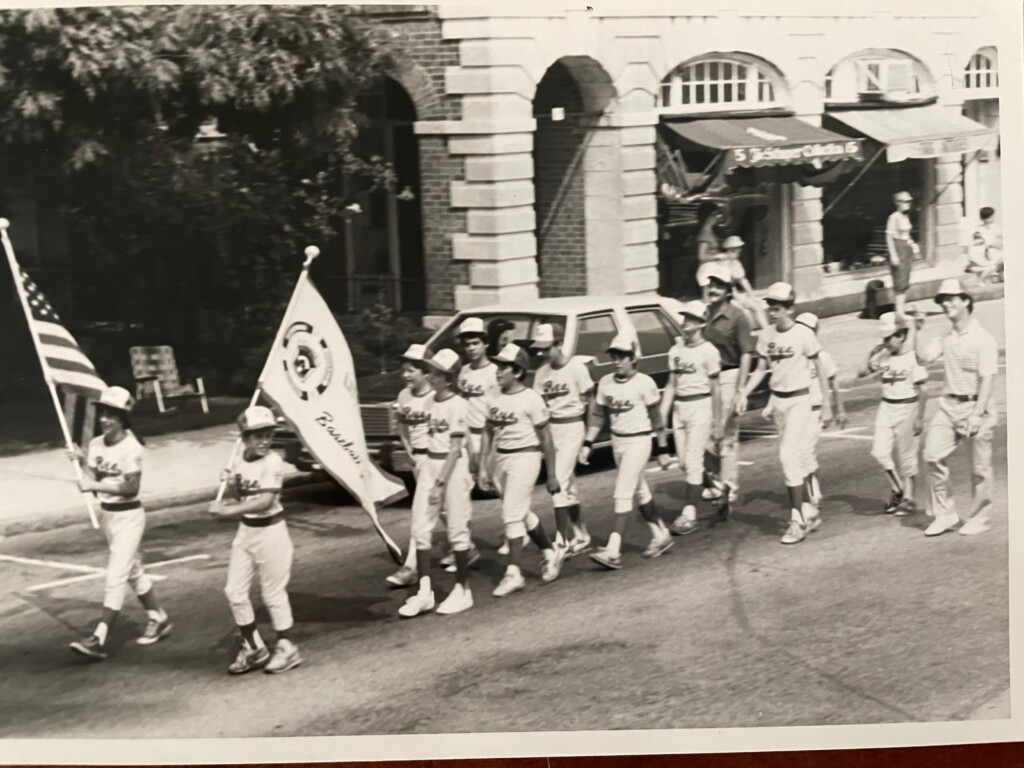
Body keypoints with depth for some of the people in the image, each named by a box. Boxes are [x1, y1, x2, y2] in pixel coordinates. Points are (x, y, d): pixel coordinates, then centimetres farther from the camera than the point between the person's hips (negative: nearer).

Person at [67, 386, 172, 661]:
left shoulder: (131, 448, -17)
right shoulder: (96, 444, 3)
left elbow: (132, 487, -24)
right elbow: (93, 483, 5)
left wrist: (95, 484, -28)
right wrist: (84, 463, -11)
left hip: (129, 516, -8)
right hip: (107, 514, 8)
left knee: (115, 578, -10)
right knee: (133, 571, 19)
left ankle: (98, 641, -14)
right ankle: (158, 620, 34)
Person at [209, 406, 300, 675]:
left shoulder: (273, 463, -16)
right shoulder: (238, 463, 3)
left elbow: (265, 501, -26)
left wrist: (229, 511, -30)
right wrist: (231, 488, -9)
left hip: (270, 530, -7)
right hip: (245, 531, 7)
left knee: (273, 592, 3)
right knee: (234, 591, 6)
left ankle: (287, 648, 18)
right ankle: (253, 648, 21)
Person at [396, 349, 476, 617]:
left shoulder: (458, 405, -14)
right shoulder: (429, 400, 7)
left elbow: (455, 448, -15)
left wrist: (440, 483, -18)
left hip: (453, 466, -7)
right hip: (429, 463, 7)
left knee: (457, 529, 2)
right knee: (420, 527, 2)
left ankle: (463, 590, 14)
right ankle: (424, 592, 7)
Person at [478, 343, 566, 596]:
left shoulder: (531, 399, -11)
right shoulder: (494, 400, 7)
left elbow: (546, 439, -7)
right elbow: (488, 434, 14)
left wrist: (552, 474, -6)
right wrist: (483, 467, 10)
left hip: (525, 457, -7)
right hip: (500, 459, 7)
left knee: (512, 514, -11)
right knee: (522, 513, 15)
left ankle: (513, 573, -8)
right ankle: (551, 552, 34)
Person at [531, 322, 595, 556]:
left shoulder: (576, 368, -11)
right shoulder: (541, 372, 4)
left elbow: (588, 403, -5)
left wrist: (588, 439, -3)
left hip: (572, 428, -6)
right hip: (550, 429, 6)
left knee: (560, 483, -11)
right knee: (568, 485, 12)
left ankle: (562, 541, -8)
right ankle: (581, 536, 23)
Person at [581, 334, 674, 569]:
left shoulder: (644, 383, -12)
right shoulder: (605, 383, 3)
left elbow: (656, 418, -6)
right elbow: (598, 415, 9)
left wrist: (663, 450, -2)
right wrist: (588, 444, 2)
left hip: (638, 442, -6)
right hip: (617, 441, 6)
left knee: (622, 493, -12)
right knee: (640, 491, 16)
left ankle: (613, 551, -15)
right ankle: (661, 536, 32)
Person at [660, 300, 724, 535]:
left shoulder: (708, 351, -7)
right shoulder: (676, 350, 11)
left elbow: (715, 390, -6)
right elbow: (671, 385, 14)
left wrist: (717, 422, -7)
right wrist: (662, 415, 8)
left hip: (700, 405, -7)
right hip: (679, 407, 7)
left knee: (693, 461, -9)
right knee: (684, 463, 9)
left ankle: (689, 514, -7)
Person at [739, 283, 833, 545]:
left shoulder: (803, 334, -12)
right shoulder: (767, 337, 4)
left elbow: (821, 369, -5)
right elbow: (760, 370, 11)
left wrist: (826, 402, -4)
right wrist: (744, 394, -2)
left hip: (799, 400, -6)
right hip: (777, 400, 6)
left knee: (789, 457, -13)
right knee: (789, 460, 9)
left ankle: (798, 521, -7)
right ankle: (810, 511, 22)